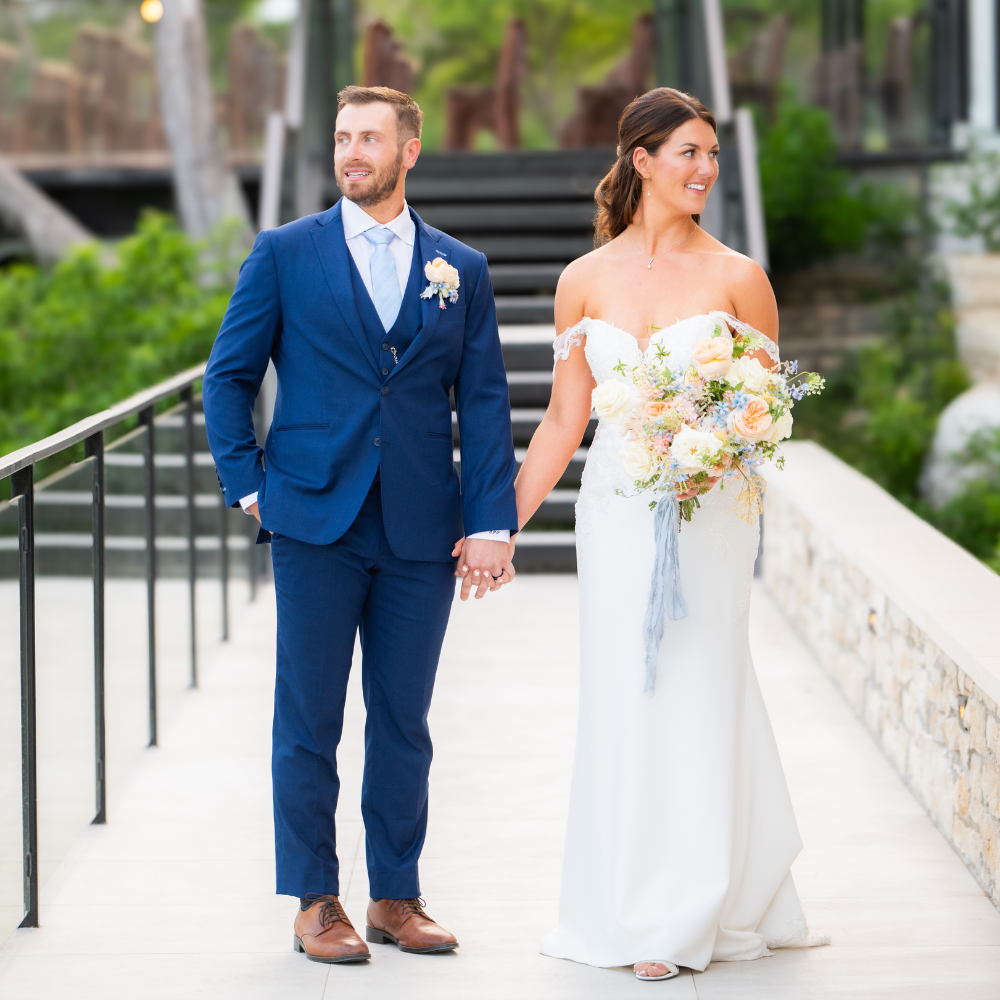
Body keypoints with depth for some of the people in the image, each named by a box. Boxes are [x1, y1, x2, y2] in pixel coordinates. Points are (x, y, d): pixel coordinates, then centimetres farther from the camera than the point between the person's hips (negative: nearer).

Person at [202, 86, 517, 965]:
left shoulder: (461, 270, 8)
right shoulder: (284, 254, 4)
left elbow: (485, 404, 6)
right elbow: (229, 376, 7)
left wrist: (491, 522, -2)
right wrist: (248, 484, -1)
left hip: (423, 530, 2)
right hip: (316, 523, -2)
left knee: (404, 722, 8)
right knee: (309, 721, 2)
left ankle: (397, 897, 18)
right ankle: (316, 903, 12)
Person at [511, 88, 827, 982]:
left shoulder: (737, 278, -1)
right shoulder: (585, 282, 5)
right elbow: (564, 420, 9)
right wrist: (503, 523, 7)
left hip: (708, 514, -2)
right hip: (615, 514, 2)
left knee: (695, 698, -1)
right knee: (621, 703, 5)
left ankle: (683, 918, 8)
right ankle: (629, 908, 17)